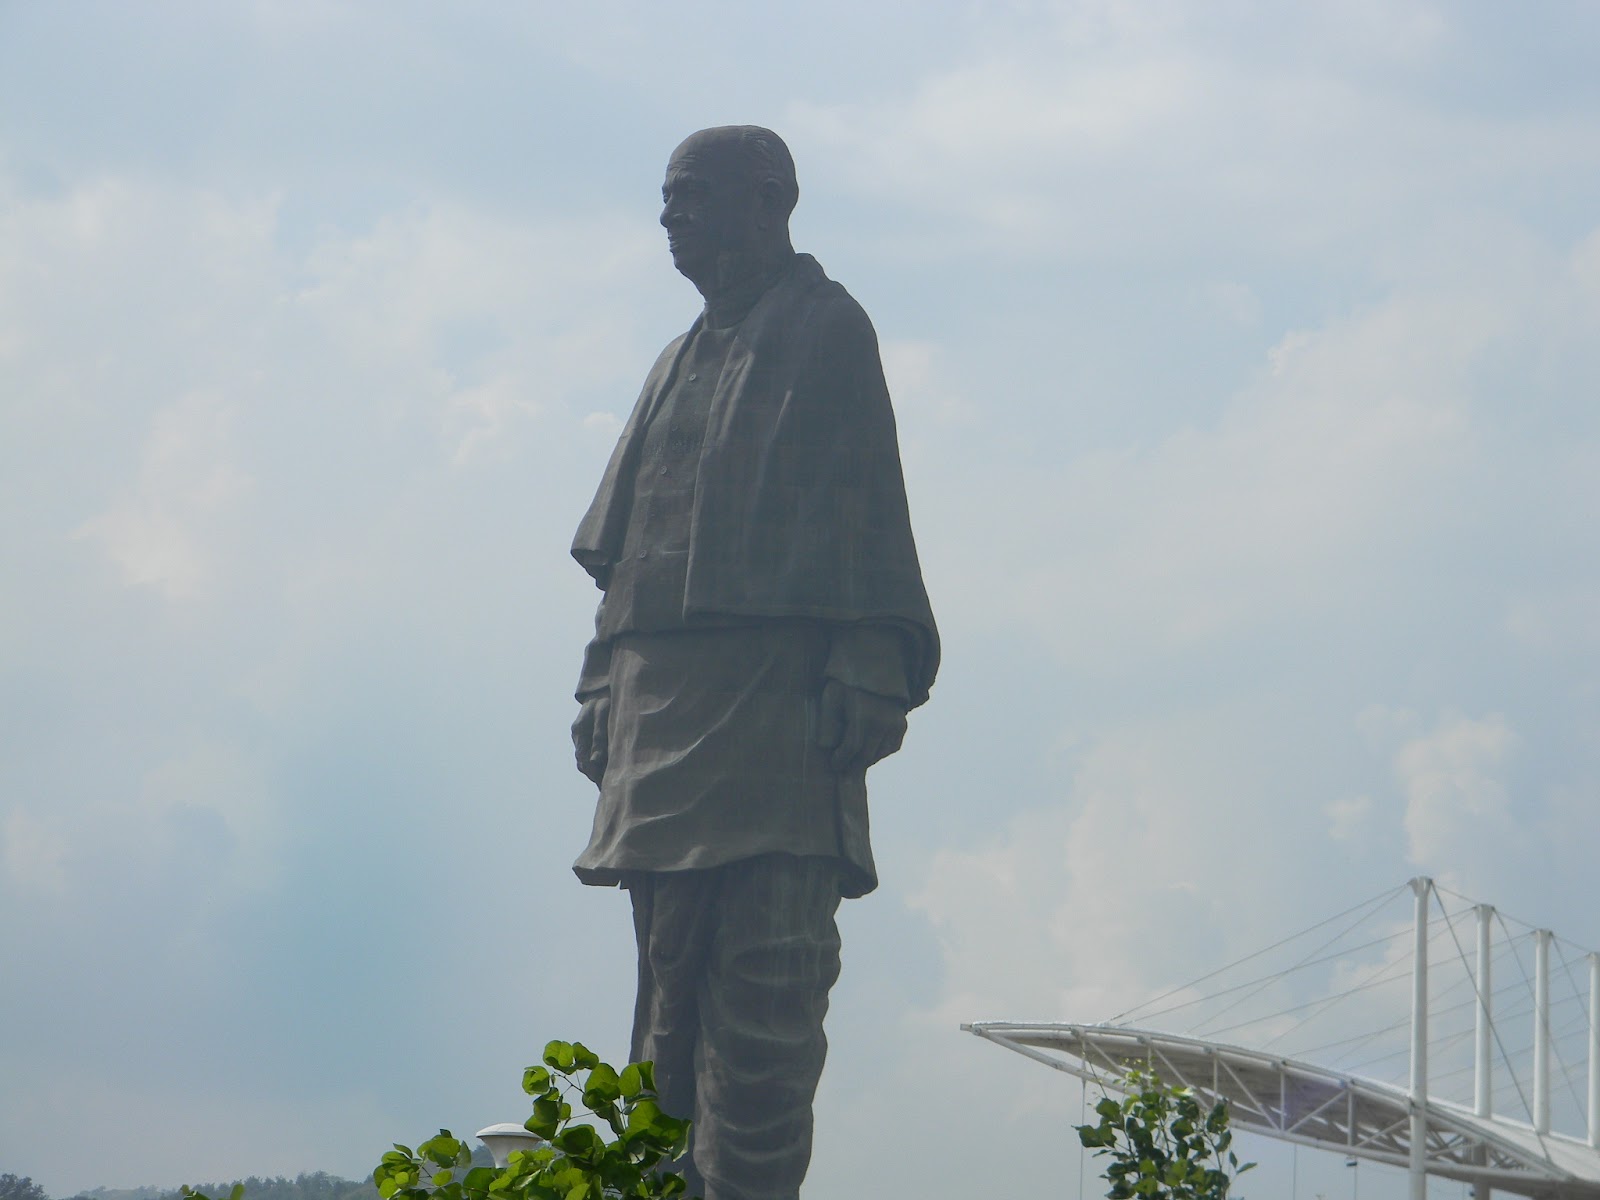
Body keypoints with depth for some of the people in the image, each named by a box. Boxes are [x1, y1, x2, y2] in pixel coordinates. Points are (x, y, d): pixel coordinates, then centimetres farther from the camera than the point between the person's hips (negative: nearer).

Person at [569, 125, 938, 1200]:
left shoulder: (826, 330, 4)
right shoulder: (682, 364, 26)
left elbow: (865, 515, -5)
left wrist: (866, 669, -15)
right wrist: (605, 688, 16)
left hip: (777, 701, -8)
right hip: (663, 704, 8)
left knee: (765, 974, -12)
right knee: (673, 971, 3)